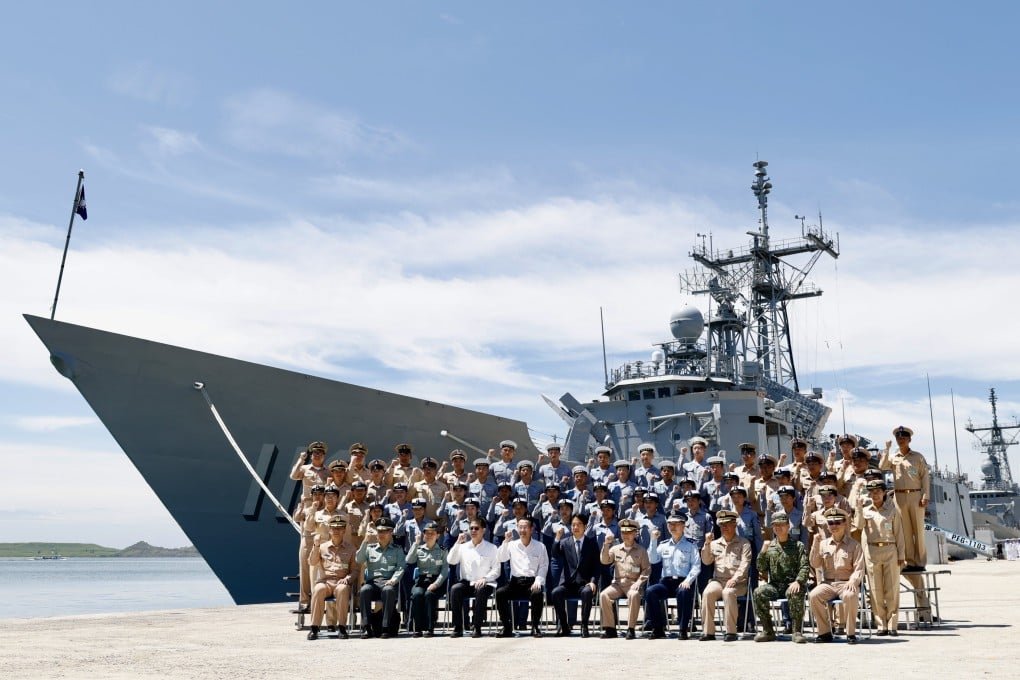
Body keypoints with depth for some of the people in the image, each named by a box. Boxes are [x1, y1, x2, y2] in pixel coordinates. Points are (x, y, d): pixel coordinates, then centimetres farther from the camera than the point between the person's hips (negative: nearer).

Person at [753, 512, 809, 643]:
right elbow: (761, 569, 11)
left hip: (792, 584, -3)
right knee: (758, 592, -27)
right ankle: (768, 630, -14)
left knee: (795, 594, -38)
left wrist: (798, 581, -20)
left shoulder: (798, 545, 9)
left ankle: (798, 631, -25)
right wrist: (763, 551, -4)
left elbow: (805, 567, -2)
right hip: (774, 584, 3)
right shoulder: (769, 546, 16)